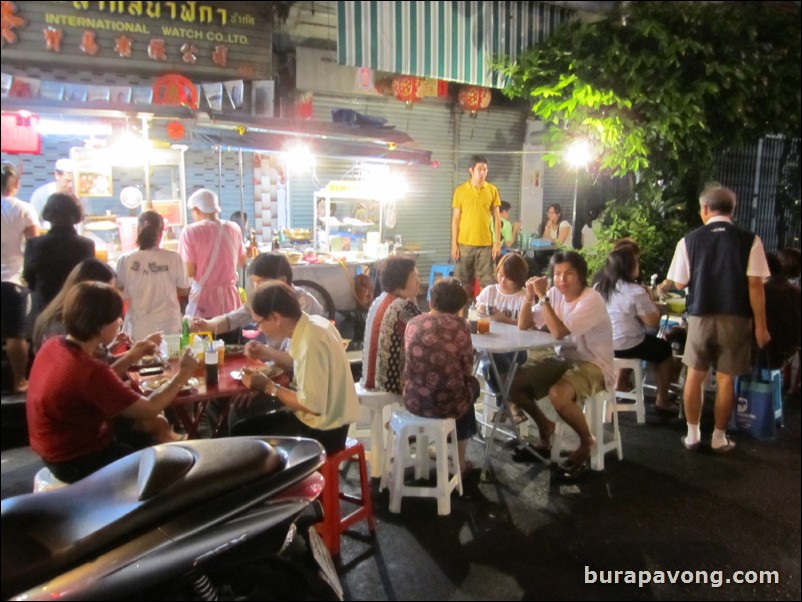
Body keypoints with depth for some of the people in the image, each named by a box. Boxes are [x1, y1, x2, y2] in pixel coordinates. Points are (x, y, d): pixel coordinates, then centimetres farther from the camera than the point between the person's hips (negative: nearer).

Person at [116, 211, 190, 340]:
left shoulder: (126, 260, -7)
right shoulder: (173, 258, -9)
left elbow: (119, 290, 6)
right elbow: (183, 291, 3)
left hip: (139, 328, 0)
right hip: (168, 326, 0)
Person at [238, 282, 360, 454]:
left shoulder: (311, 342, -27)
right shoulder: (313, 323, -1)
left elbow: (313, 404, -26)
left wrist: (268, 386, -16)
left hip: (320, 433, -8)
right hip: (320, 420, 8)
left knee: (243, 434, 1)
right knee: (244, 427, 14)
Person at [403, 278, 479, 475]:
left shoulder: (413, 323, 4)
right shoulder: (458, 324, -7)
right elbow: (467, 369, -1)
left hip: (414, 401, 4)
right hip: (447, 402, -4)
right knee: (472, 384, 31)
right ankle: (459, 463, 42)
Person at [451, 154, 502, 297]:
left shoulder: (492, 190, 4)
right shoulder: (460, 190, 1)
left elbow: (496, 217, 6)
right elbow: (455, 219, 2)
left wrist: (497, 242, 0)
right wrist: (454, 244, -4)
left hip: (486, 244, 1)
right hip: (464, 243, 0)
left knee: (487, 280, 2)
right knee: (461, 280, 5)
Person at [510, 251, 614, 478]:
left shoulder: (591, 300, -20)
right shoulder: (554, 293, 0)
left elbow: (559, 333, -30)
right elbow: (523, 326, 0)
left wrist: (543, 296, -27)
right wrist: (530, 296, -15)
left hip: (594, 365, -7)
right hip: (565, 358, 7)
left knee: (558, 394, -35)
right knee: (513, 381, -8)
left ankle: (587, 441, -4)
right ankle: (545, 427, 17)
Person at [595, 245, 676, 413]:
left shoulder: (598, 287, 1)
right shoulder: (636, 292, -20)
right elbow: (653, 322, -16)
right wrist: (649, 299, -3)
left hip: (602, 345, 7)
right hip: (627, 346, -7)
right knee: (665, 348, 20)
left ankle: (620, 384, 39)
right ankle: (662, 401, 24)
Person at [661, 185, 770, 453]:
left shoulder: (690, 240, -2)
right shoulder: (750, 240, -3)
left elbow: (680, 283, 2)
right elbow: (755, 285, -6)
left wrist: (665, 285, 25)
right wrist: (760, 326, -1)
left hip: (701, 316, 0)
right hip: (735, 318, 0)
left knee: (695, 375, 12)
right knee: (725, 379, 9)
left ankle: (692, 434, 18)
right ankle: (719, 437, 18)